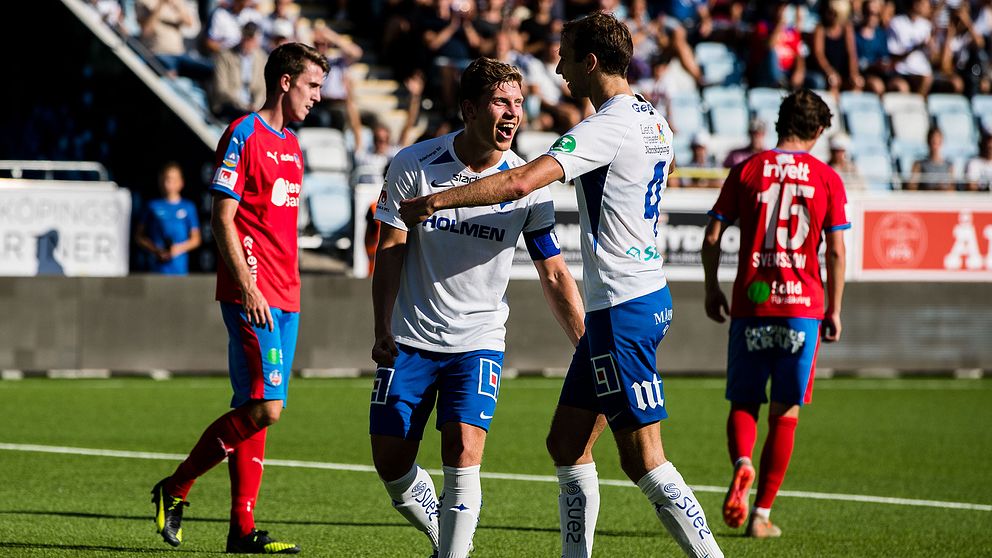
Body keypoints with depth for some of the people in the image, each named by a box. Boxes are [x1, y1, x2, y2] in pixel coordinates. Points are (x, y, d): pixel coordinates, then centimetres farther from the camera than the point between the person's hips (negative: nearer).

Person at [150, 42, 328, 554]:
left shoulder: (291, 145, 18)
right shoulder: (243, 136, -8)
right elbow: (222, 220, -12)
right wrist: (248, 288, -18)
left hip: (284, 299, 9)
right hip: (252, 297, -8)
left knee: (255, 410, 6)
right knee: (264, 407, -15)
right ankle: (174, 489, -2)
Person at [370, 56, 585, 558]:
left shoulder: (527, 184, -6)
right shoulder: (413, 165, -8)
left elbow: (555, 276, 0)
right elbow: (390, 251, -2)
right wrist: (382, 330, -11)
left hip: (477, 341, -1)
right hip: (410, 340, 1)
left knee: (462, 454, -19)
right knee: (391, 464, 2)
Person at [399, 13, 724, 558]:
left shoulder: (607, 126, -17)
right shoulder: (653, 121, 12)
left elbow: (521, 181, -25)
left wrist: (436, 201, -18)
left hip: (622, 308, -10)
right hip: (645, 294, 10)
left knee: (643, 459, -7)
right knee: (567, 443, 12)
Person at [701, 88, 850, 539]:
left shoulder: (746, 171, 3)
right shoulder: (827, 179, 2)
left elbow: (712, 237, 2)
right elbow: (835, 252, 0)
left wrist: (711, 289, 14)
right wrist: (834, 311, 8)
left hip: (751, 304, 0)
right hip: (803, 306, 0)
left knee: (743, 404, 10)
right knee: (785, 414, 6)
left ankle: (741, 462, -21)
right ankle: (762, 514, 5)